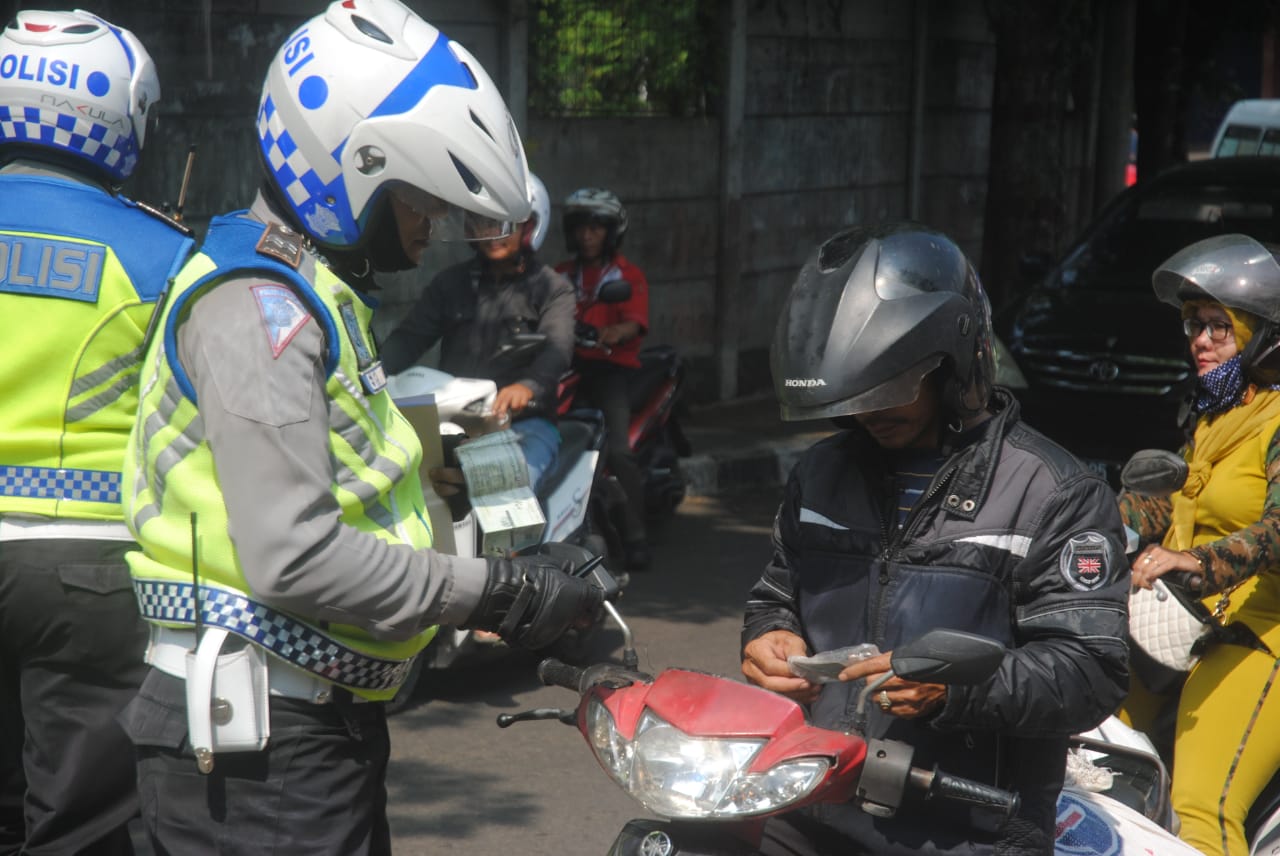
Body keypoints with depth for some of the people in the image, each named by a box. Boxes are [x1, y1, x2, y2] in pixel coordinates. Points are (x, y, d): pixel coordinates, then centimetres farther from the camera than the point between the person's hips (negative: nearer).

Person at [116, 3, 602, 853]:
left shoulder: (312, 296, 18)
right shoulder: (256, 304, -16)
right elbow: (294, 557, -25)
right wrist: (496, 594, -18)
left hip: (321, 718, 10)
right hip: (254, 749, -10)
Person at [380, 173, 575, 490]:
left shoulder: (552, 288, 6)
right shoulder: (451, 282, 17)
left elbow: (556, 347, -14)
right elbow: (410, 337, 5)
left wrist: (527, 386, -38)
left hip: (524, 423, -3)